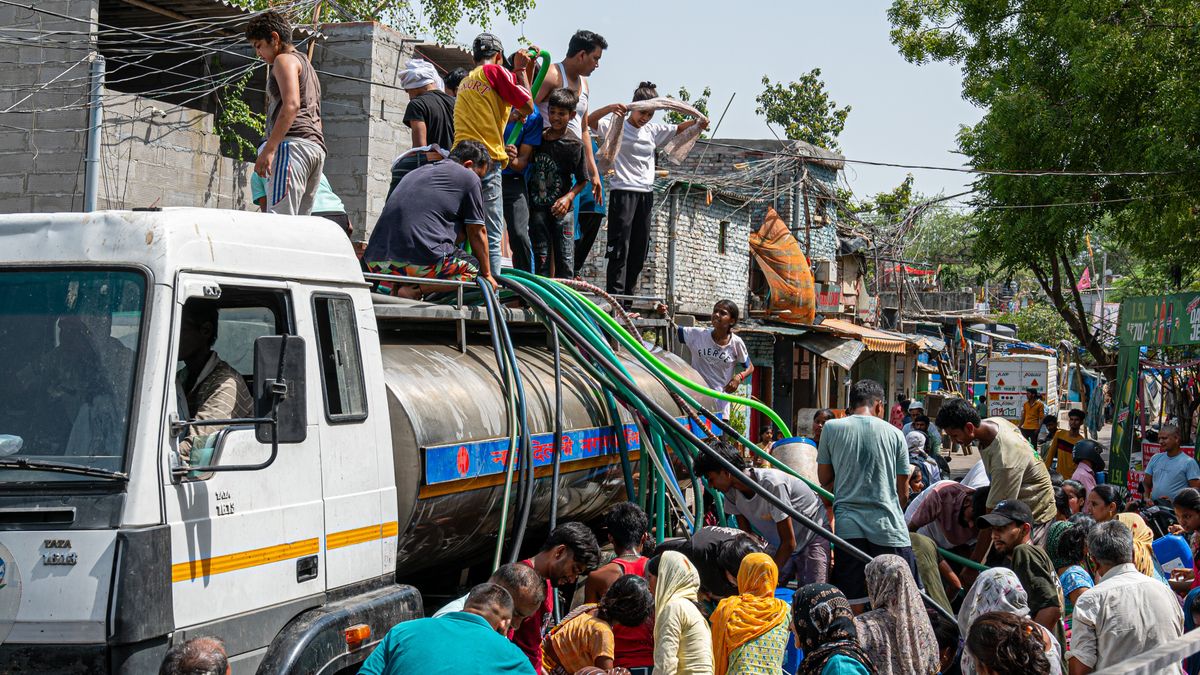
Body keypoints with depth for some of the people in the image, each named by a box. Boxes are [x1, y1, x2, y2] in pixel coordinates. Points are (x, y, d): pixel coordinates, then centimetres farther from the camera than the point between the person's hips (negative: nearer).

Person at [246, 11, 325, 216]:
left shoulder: (285, 60, 3)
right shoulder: (307, 66, 32)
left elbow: (292, 105, -14)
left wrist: (268, 149, -21)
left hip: (293, 144, -10)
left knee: (279, 219, -22)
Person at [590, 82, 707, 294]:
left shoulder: (653, 130, 14)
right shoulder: (617, 125, -2)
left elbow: (678, 129, 21)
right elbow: (591, 121, -14)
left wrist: (697, 122, 1)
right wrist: (610, 108, -32)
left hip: (646, 193, 6)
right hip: (623, 191, -6)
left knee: (640, 247, 8)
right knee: (619, 246, -9)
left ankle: (629, 294, 16)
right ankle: (615, 294, -9)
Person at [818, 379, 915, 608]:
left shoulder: (831, 428, 4)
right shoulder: (894, 434, 5)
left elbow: (824, 479, 11)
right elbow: (903, 492, 9)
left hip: (848, 526, 1)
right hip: (889, 528, -1)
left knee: (852, 606, 3)